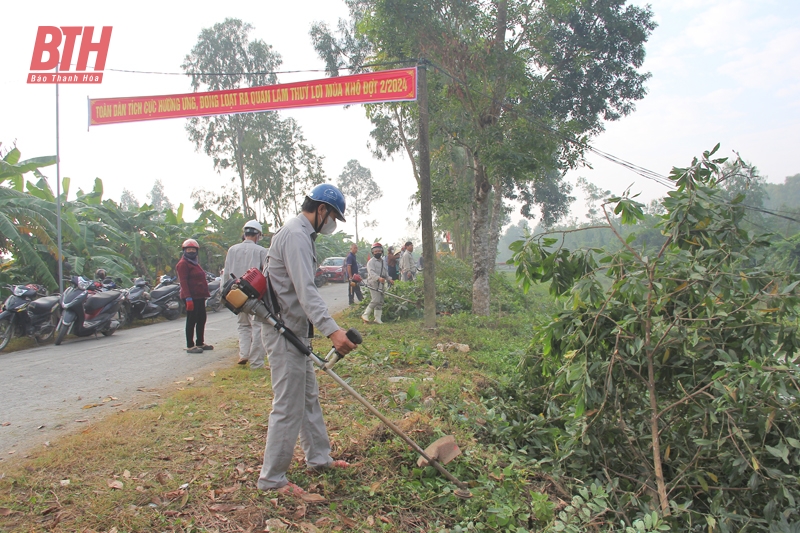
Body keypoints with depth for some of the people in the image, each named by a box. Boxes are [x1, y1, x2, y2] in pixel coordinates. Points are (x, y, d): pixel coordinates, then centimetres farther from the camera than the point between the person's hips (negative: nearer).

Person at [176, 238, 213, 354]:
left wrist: (205, 293, 21)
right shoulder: (183, 264, -10)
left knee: (201, 320, 14)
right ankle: (190, 346, 0)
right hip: (191, 297, -10)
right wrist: (188, 298, -25)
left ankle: (200, 343, 24)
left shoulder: (195, 263, 21)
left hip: (199, 297, 10)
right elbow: (183, 282, -18)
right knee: (191, 321, -5)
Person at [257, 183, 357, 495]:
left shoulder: (302, 234, 16)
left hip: (296, 331, 11)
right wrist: (332, 330, -40)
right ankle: (272, 478, 9)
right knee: (288, 406, -4)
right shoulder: (296, 235, -18)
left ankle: (318, 458, 32)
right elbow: (306, 291, -31)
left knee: (308, 397, 19)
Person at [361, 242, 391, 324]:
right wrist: (378, 278, -38)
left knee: (380, 302, 8)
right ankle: (365, 315, -4)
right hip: (373, 284, -8)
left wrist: (388, 279, 11)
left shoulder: (383, 262, 19)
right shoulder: (371, 262, -8)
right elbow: (371, 272, -22)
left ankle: (378, 318, 14)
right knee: (376, 300, -16)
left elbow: (385, 272, 28)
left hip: (381, 285, 8)